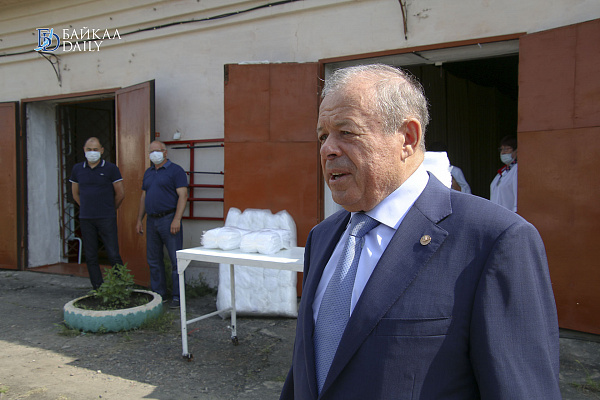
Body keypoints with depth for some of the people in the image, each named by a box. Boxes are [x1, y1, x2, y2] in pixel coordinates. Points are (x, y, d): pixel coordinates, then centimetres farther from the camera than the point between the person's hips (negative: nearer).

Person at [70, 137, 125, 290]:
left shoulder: (111, 168, -3)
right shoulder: (77, 169, 8)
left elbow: (120, 194, 2)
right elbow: (75, 194, 18)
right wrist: (88, 208, 15)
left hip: (107, 219, -3)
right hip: (85, 220, 4)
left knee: (113, 255, -5)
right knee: (90, 257, 7)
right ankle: (98, 290, 16)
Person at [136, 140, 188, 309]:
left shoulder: (175, 170, -5)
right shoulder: (148, 172, 17)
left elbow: (182, 195, -12)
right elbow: (143, 197, 21)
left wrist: (176, 219, -20)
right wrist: (139, 220, 15)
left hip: (169, 219, -7)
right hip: (151, 221, 7)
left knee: (176, 260, -5)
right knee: (154, 260, 12)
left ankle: (177, 296, 1)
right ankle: (158, 293, 22)